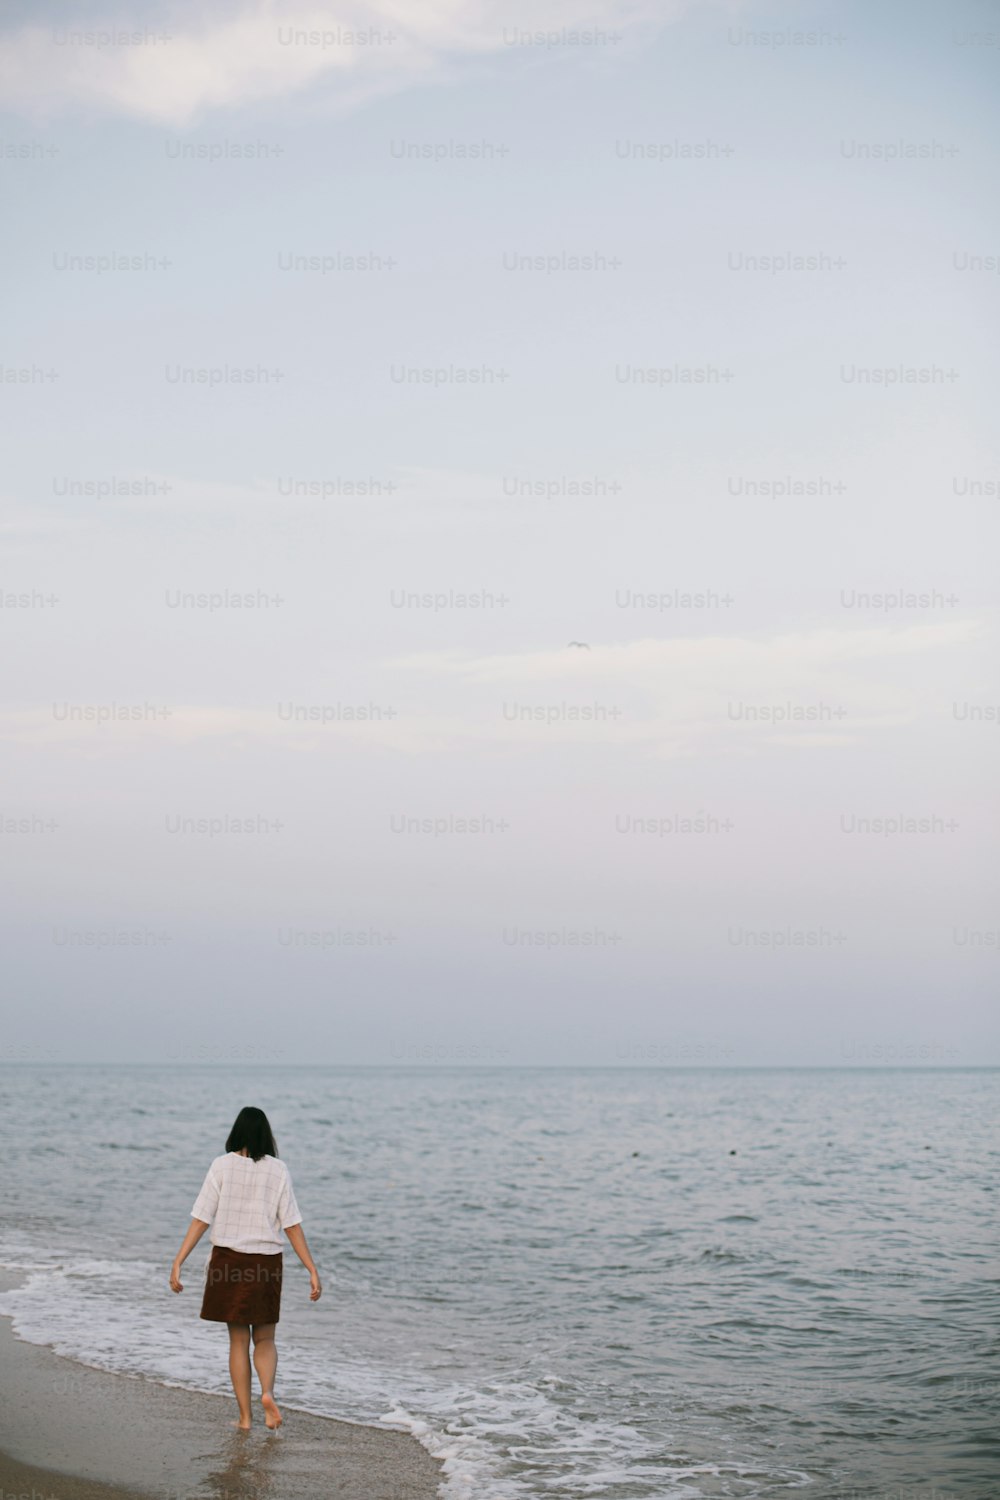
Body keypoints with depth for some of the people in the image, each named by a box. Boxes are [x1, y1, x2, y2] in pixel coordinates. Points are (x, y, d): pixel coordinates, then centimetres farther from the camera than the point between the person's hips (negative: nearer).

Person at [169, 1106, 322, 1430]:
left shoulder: (222, 1166, -5)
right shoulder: (277, 1171, -3)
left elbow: (201, 1219, -8)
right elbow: (292, 1225, -4)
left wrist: (178, 1262, -6)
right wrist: (313, 1271, -1)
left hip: (228, 1260, 0)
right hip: (266, 1264, 0)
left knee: (239, 1340, 11)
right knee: (264, 1339, 14)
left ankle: (245, 1416, 11)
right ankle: (267, 1392, -12)